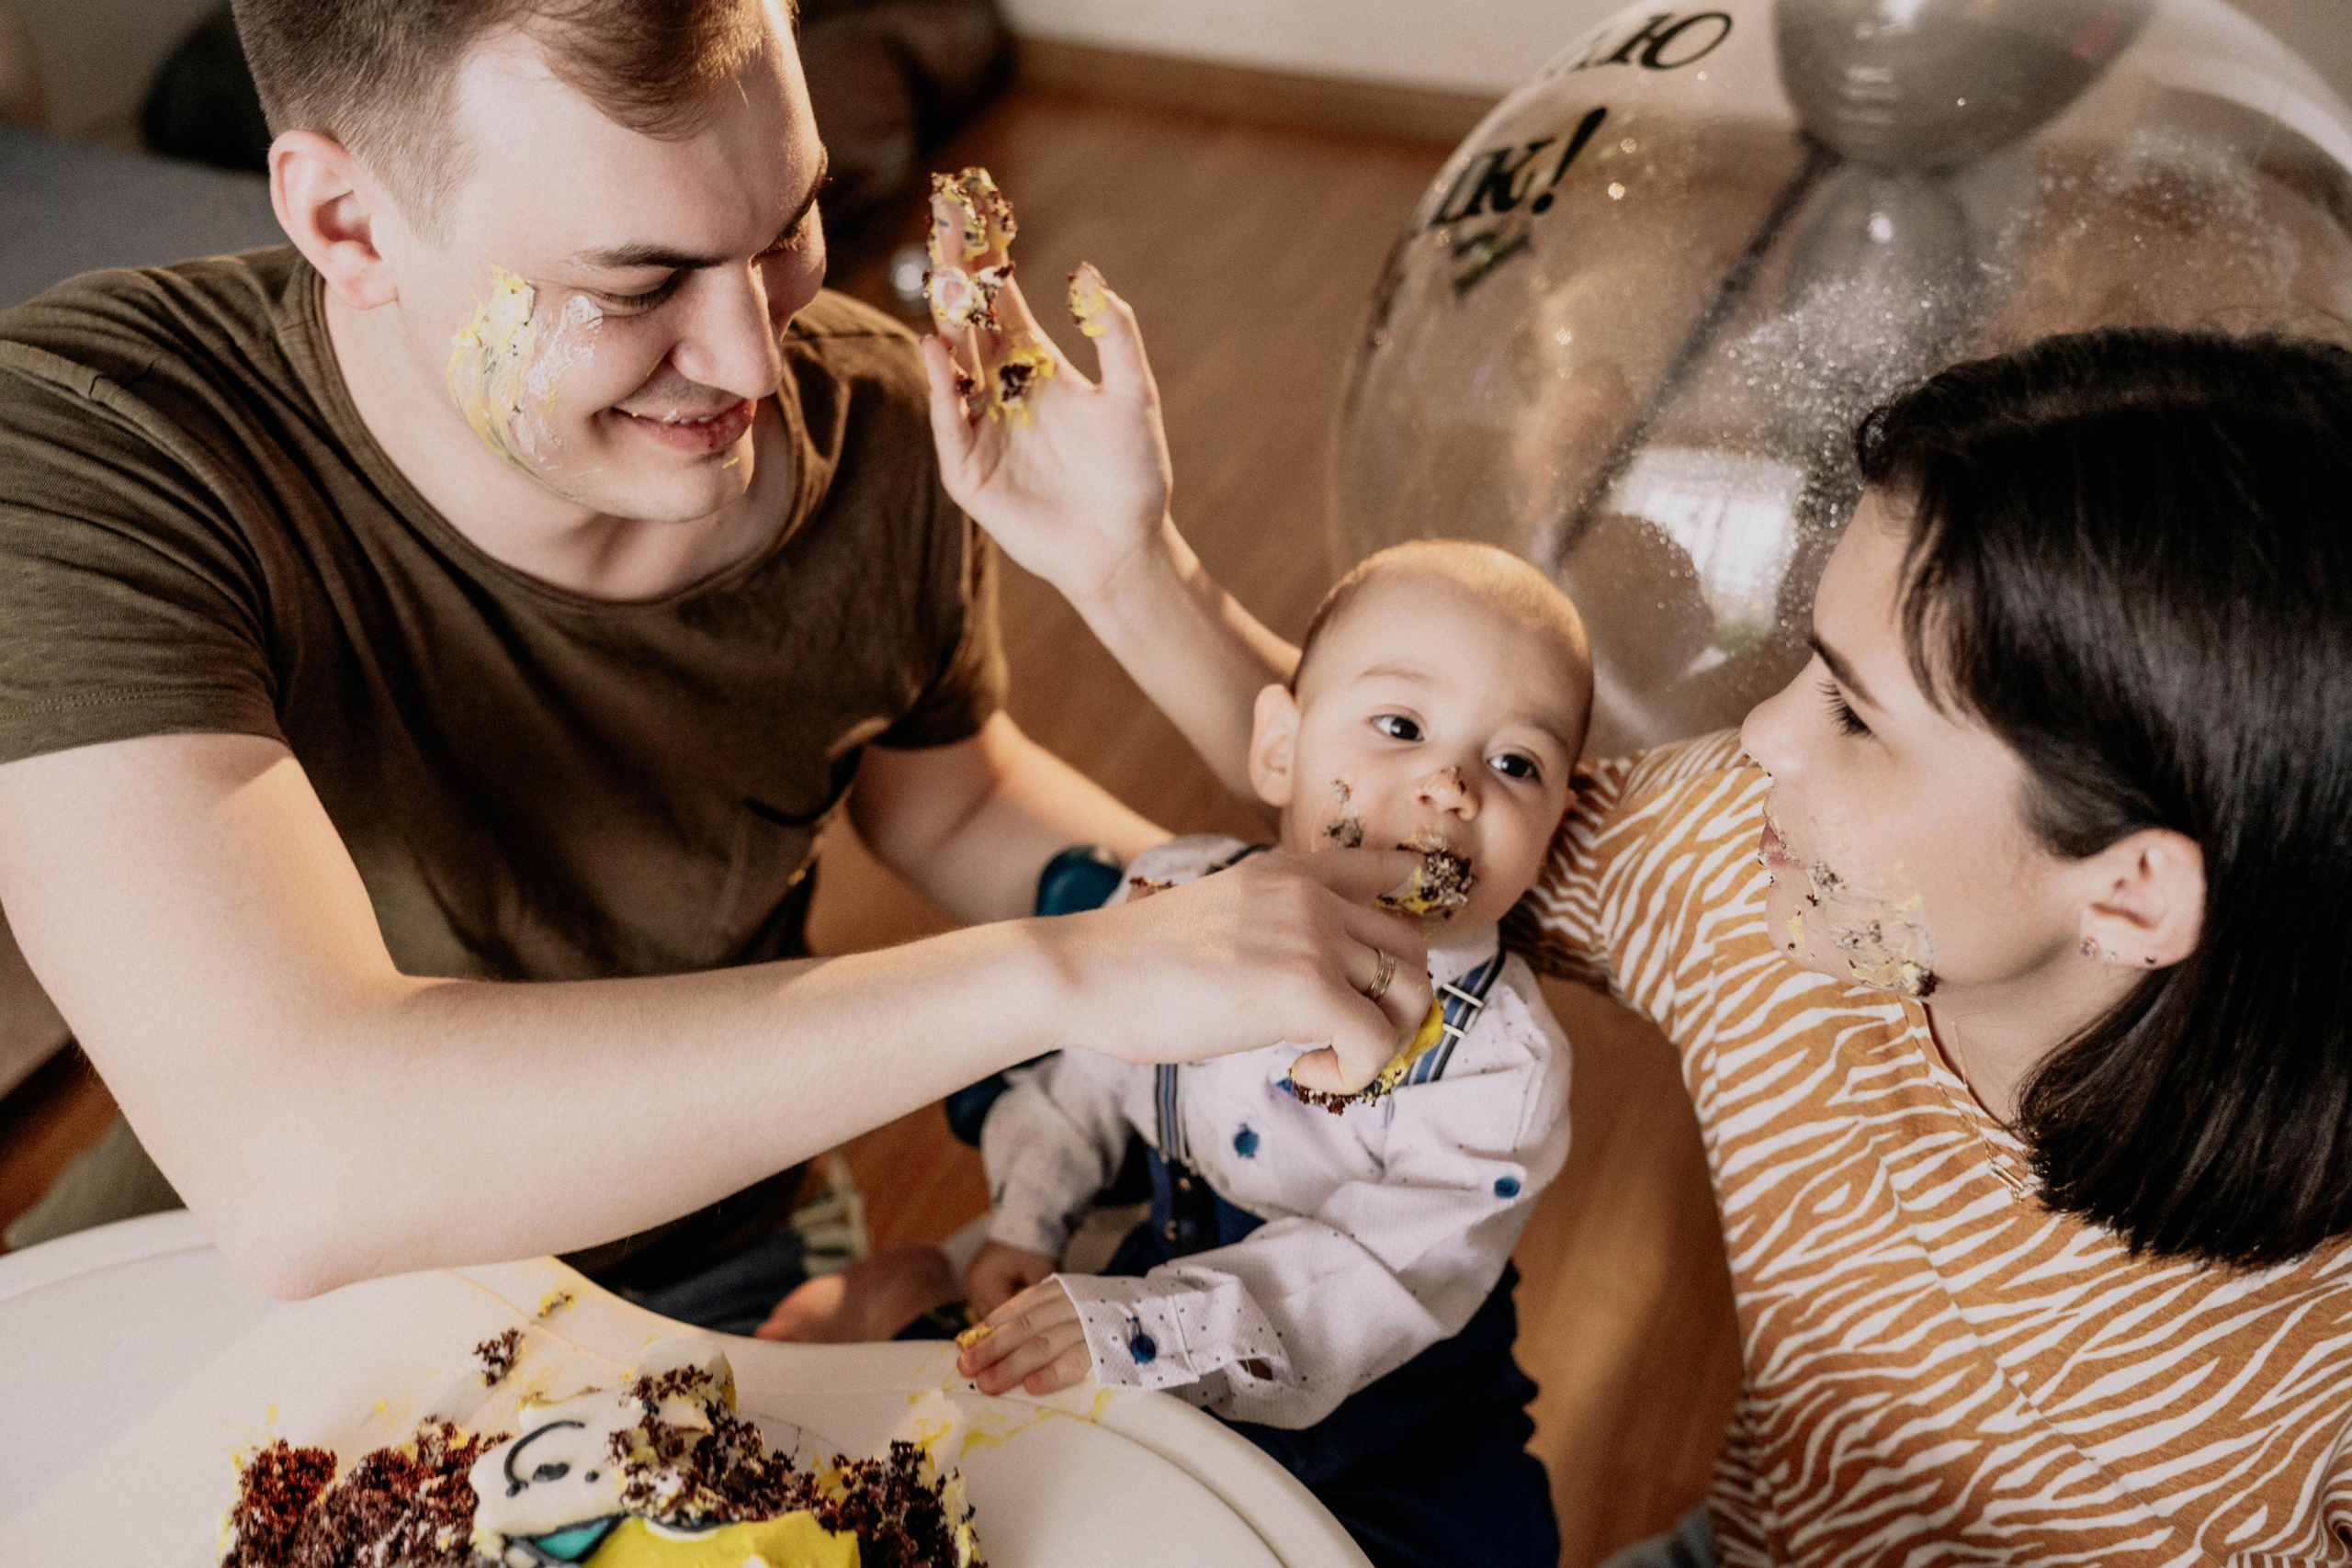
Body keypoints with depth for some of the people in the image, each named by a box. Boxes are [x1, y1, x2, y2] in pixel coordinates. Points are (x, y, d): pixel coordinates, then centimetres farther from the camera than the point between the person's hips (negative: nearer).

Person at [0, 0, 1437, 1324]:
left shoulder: (877, 432, -14)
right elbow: (295, 1169, -42)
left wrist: (1245, 920, -12)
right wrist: (1059, 977, -40)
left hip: (711, 1270, 3)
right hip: (284, 1313, -2)